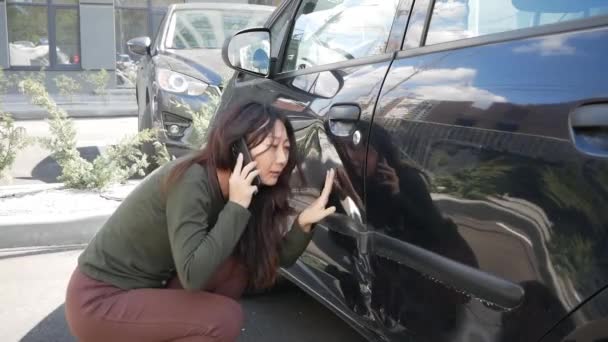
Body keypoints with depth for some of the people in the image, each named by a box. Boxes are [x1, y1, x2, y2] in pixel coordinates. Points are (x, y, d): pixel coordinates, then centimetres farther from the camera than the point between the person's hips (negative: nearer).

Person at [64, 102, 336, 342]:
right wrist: (236, 206, -29)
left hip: (145, 287, 8)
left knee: (236, 268, -6)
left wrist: (304, 222, -16)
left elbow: (277, 259, 1)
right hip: (99, 301, -8)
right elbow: (192, 275, -31)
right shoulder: (191, 180, -25)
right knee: (225, 318, -19)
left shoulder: (229, 187, -2)